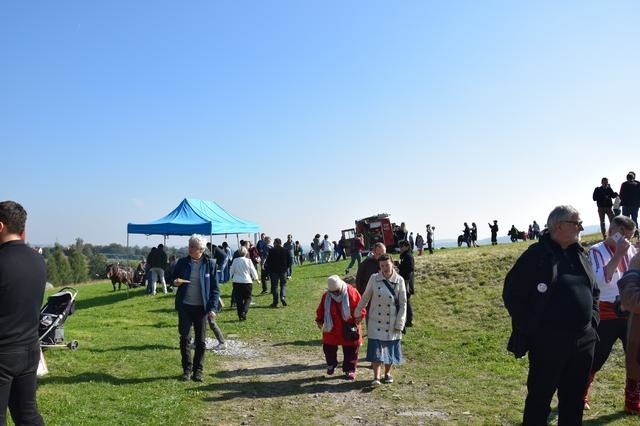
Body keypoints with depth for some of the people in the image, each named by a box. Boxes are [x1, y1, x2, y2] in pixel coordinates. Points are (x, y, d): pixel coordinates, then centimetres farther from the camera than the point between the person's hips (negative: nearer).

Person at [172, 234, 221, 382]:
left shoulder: (209, 264, -4)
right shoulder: (182, 262, 1)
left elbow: (215, 288, -2)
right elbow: (174, 277, 14)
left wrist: (213, 308, -9)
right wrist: (175, 282, -10)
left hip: (201, 307, -1)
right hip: (185, 306, 1)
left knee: (200, 340, 6)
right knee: (185, 338, 4)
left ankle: (198, 370, 18)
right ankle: (186, 369, 17)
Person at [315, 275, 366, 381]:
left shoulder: (352, 293, -15)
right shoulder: (326, 296, -6)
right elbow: (321, 310, 5)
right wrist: (319, 320, -7)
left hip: (349, 330, -2)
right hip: (331, 330, 2)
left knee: (350, 351, 8)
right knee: (328, 349, 14)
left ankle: (349, 370, 26)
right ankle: (331, 365, 41)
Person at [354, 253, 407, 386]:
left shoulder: (399, 281, -6)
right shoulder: (374, 279, -5)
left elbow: (403, 304, -4)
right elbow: (365, 297, 6)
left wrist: (399, 324, -6)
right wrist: (358, 313, 11)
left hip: (392, 323, 0)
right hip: (376, 321, 0)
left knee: (390, 348, 10)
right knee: (376, 348, -6)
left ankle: (387, 373, 29)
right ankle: (376, 377, -3)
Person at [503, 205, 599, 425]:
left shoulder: (580, 255, 10)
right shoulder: (536, 255, -11)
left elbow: (594, 291, 22)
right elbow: (511, 294, -11)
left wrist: (593, 321, 10)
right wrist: (531, 330, -11)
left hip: (583, 342, 6)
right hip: (547, 343, -6)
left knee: (574, 398, 16)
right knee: (540, 398, 6)